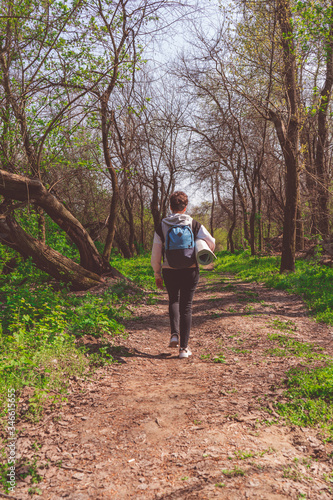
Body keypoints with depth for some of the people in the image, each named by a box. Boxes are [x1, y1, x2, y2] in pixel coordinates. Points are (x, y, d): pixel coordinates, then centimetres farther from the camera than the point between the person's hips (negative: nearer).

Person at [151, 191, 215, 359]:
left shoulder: (161, 227, -1)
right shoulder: (195, 225, -2)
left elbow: (155, 254, 0)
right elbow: (211, 242, -8)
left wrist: (157, 274, 11)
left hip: (169, 271, 1)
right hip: (190, 270, 0)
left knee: (174, 300, 24)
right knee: (186, 306, 8)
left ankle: (174, 334, 5)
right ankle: (184, 347, 9)